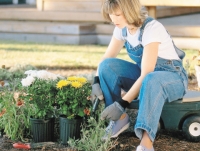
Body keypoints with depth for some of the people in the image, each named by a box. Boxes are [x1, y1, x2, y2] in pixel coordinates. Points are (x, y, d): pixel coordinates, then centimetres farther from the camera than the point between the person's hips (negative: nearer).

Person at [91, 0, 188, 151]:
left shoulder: (152, 28, -28)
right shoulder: (122, 27, -6)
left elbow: (147, 74, -33)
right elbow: (107, 58, 3)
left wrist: (122, 104, -36)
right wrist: (97, 82, -15)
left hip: (173, 77, -7)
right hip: (144, 75, 7)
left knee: (151, 80, -42)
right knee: (107, 66, -16)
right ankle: (120, 119, -7)